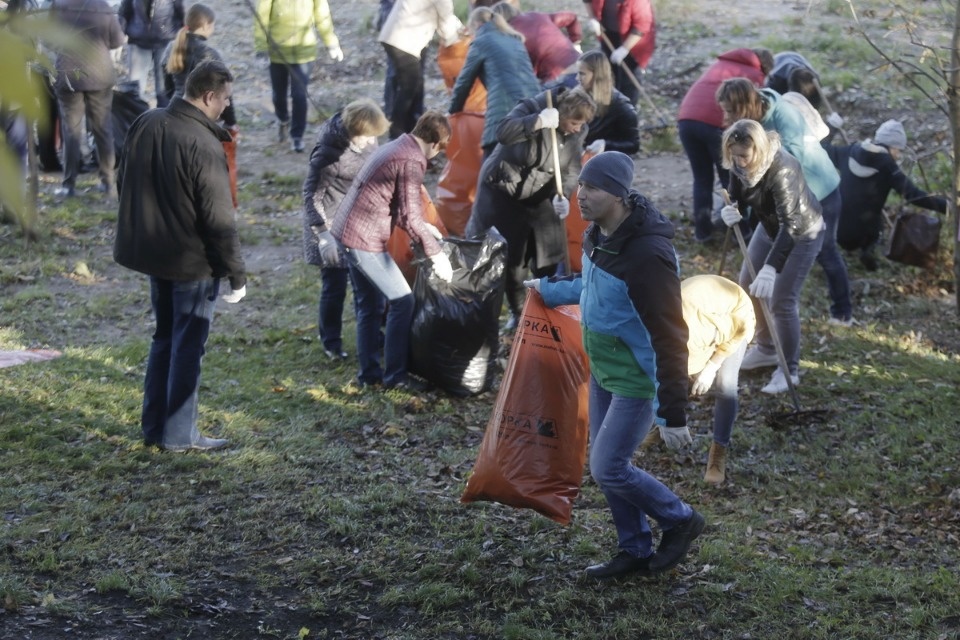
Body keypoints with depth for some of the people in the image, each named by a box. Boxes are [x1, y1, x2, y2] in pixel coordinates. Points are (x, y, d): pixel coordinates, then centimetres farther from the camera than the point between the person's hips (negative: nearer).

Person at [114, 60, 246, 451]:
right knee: (187, 346, 5)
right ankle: (178, 434, 12)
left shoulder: (145, 125, 0)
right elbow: (219, 218, -21)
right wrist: (236, 270, -12)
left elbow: (126, 184, 12)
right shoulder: (203, 145, -24)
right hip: (193, 261, -7)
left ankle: (153, 426, 26)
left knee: (164, 337, 20)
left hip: (152, 252, 7)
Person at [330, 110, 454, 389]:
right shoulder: (412, 161, -16)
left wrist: (422, 227, 28)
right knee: (402, 301, -1)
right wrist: (436, 254, -11)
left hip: (347, 230, 10)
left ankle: (369, 372, 23)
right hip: (365, 239, -10)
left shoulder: (397, 147, 14)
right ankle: (395, 376, 4)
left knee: (369, 305, 17)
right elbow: (410, 217, -18)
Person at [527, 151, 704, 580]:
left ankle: (680, 520, 18)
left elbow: (669, 339, -27)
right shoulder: (598, 232, -2)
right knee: (606, 464, 14)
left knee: (608, 470, -5)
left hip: (636, 380, -9)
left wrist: (673, 415, -25)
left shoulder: (647, 255, -30)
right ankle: (635, 552, 30)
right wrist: (551, 290, 30)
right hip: (602, 370, 9)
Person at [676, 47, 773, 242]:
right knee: (732, 179, 12)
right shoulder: (755, 75, 16)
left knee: (701, 178, 19)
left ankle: (702, 230, 22)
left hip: (687, 117, 5)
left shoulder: (720, 63, 32)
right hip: (718, 122, -5)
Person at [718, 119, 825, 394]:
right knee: (748, 286, 14)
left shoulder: (782, 170, -39)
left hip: (803, 233, -8)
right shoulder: (741, 164, -17)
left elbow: (790, 225, -41)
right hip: (769, 227, 8)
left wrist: (771, 267, -50)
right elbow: (737, 197, -5)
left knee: (781, 300, -11)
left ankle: (789, 370, 4)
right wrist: (730, 210, -31)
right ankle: (766, 348, 33)